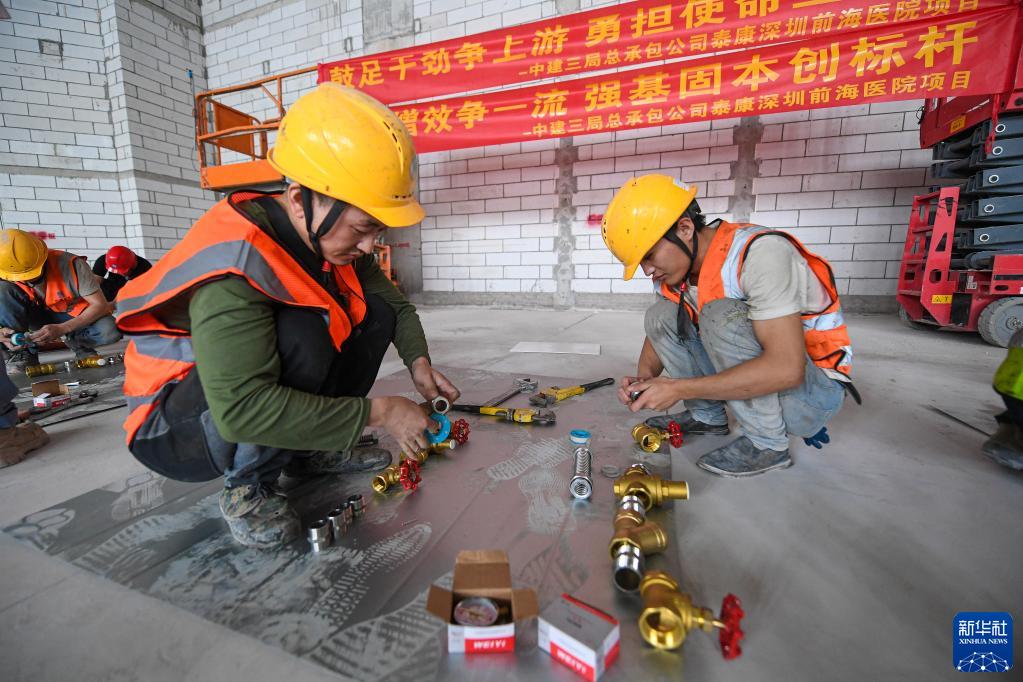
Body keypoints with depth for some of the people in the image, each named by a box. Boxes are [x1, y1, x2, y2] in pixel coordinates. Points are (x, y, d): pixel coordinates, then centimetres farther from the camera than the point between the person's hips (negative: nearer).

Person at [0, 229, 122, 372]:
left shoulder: (71, 264, -26)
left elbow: (101, 305, -27)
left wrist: (62, 329, -33)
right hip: (39, 315, 4)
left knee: (111, 331, -35)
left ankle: (77, 341, 0)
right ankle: (22, 351, -11)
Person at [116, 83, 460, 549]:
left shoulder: (333, 236, -10)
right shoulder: (234, 268, -32)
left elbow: (396, 304, 0)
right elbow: (241, 409, -39)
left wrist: (418, 362, -17)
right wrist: (377, 411, -35)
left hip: (261, 389, 7)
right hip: (174, 428, -7)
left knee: (375, 314, -6)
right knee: (301, 334, -36)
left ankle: (308, 449, 4)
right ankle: (246, 486, -10)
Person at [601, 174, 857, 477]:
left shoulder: (760, 252, -28)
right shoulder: (675, 268, -6)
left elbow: (786, 369, -35)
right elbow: (658, 333, 5)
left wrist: (679, 389, -33)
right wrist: (644, 377, -16)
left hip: (814, 390, -6)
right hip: (747, 378, 7)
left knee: (722, 315, -31)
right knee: (661, 315, -6)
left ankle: (767, 443, -15)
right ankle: (707, 415, 7)